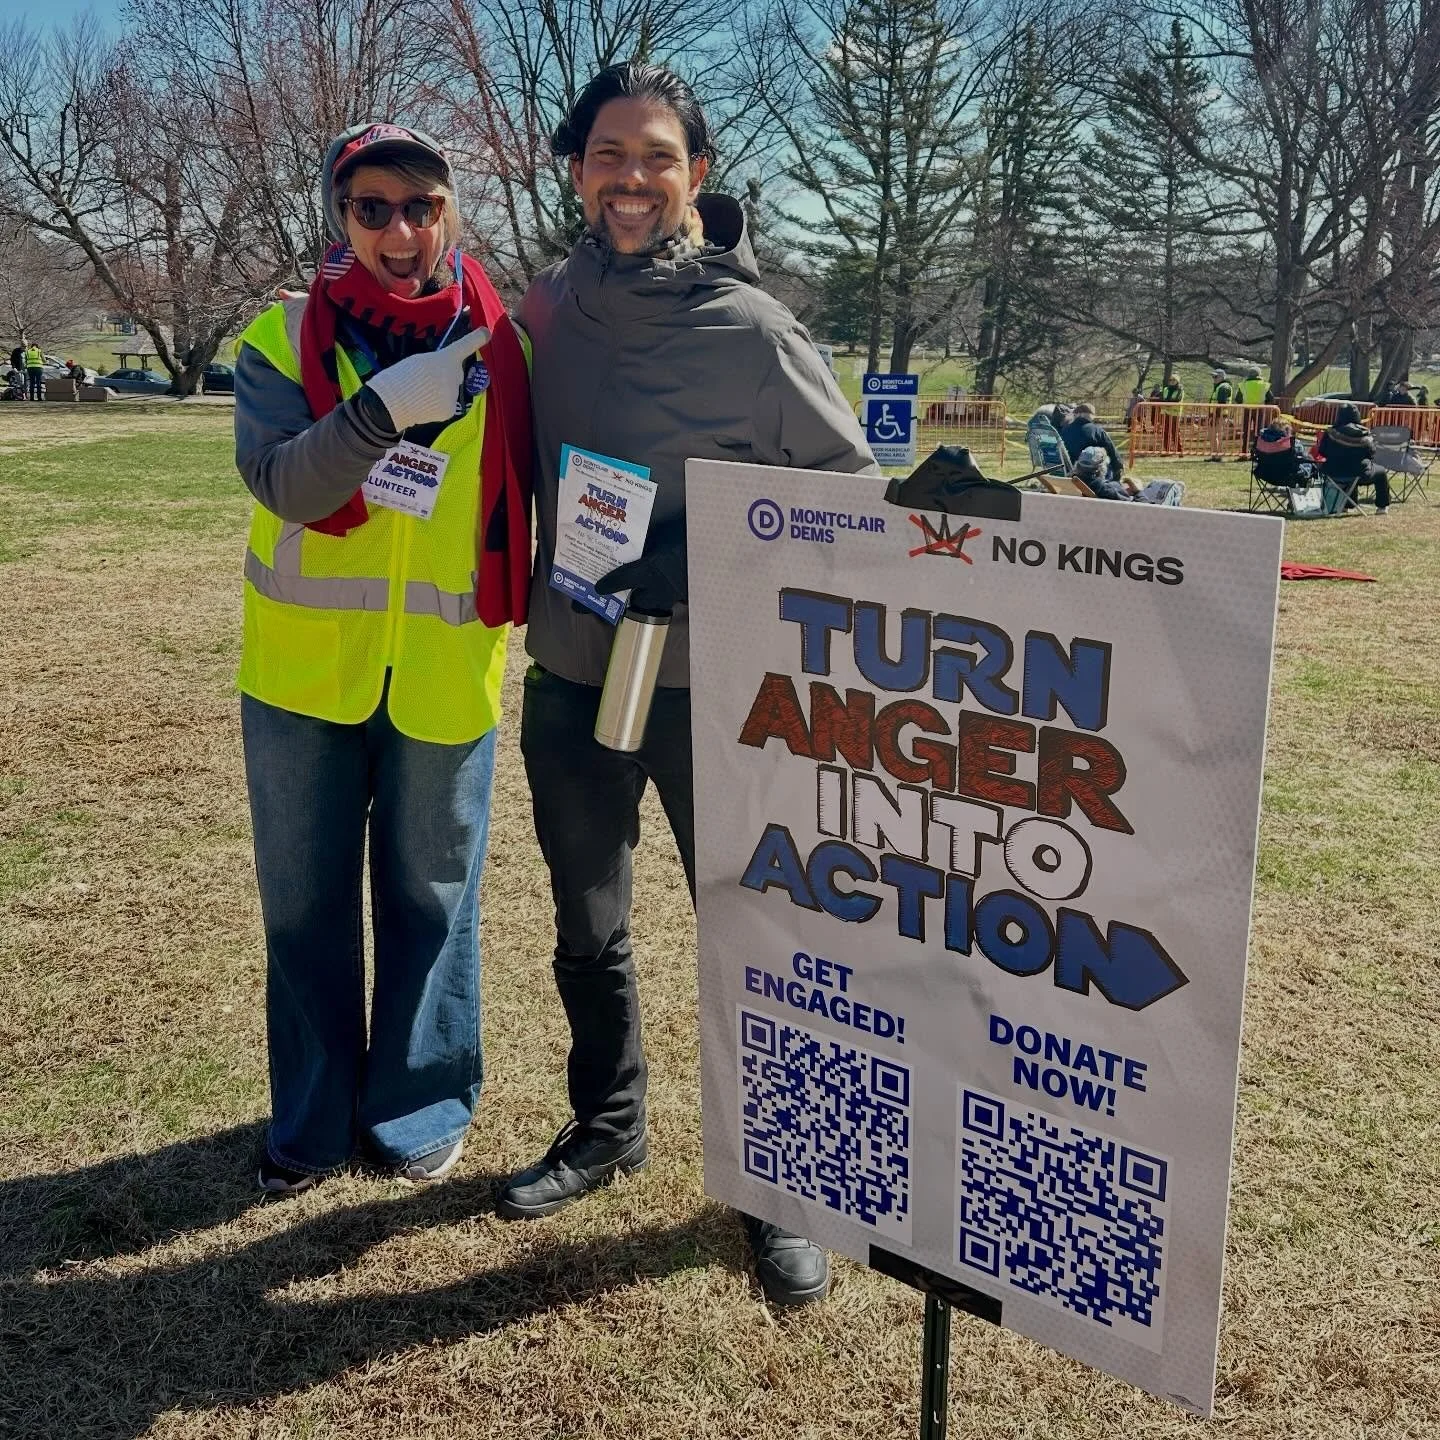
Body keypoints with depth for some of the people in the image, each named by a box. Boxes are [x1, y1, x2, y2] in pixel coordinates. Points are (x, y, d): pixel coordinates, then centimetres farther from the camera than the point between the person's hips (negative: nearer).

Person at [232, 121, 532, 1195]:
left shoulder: (501, 348, 0)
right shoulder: (286, 336, -2)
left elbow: (535, 493, 5)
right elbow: (281, 482, -18)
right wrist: (386, 405, -30)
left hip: (444, 674, 0)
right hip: (305, 665, 1)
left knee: (431, 898, 10)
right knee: (304, 902, 11)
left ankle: (418, 1108, 29)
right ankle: (312, 1115, 28)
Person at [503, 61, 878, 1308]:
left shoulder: (750, 330, -12)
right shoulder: (553, 302, 3)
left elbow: (855, 489, -7)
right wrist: (528, 598, 7)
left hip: (713, 688, -5)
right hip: (570, 677, 5)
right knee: (588, 932, 18)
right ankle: (607, 1126, 40)